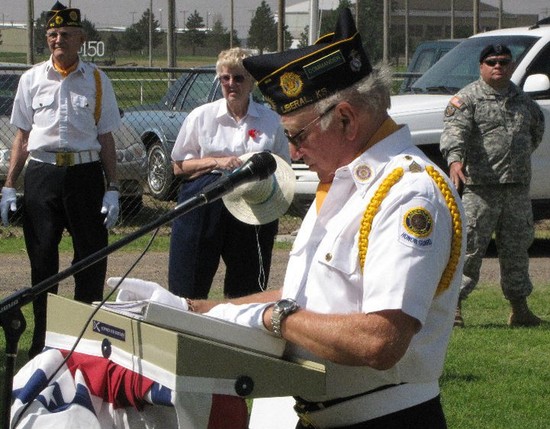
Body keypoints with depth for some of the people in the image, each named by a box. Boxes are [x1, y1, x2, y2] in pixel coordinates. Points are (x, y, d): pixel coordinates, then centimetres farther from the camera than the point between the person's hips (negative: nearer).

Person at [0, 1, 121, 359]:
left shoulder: (97, 81, 7)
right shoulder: (32, 79, 9)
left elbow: (106, 139, 7)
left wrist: (112, 190, 1)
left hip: (85, 172, -1)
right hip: (42, 172, 1)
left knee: (92, 261, 0)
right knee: (42, 262, 4)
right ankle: (43, 341, 12)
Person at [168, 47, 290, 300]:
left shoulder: (270, 120, 8)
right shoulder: (202, 116, 6)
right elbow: (179, 167, 6)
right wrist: (217, 162, -10)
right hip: (204, 209, -1)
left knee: (245, 293, 3)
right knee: (188, 291, -5)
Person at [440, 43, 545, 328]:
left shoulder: (521, 99, 16)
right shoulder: (468, 98, -4)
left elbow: (537, 124, 36)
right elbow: (454, 129, -21)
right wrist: (455, 159, -38)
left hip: (517, 187, 6)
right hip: (479, 188, -6)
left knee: (517, 248, 11)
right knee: (469, 246, -8)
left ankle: (519, 309, 19)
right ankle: (453, 303, -2)